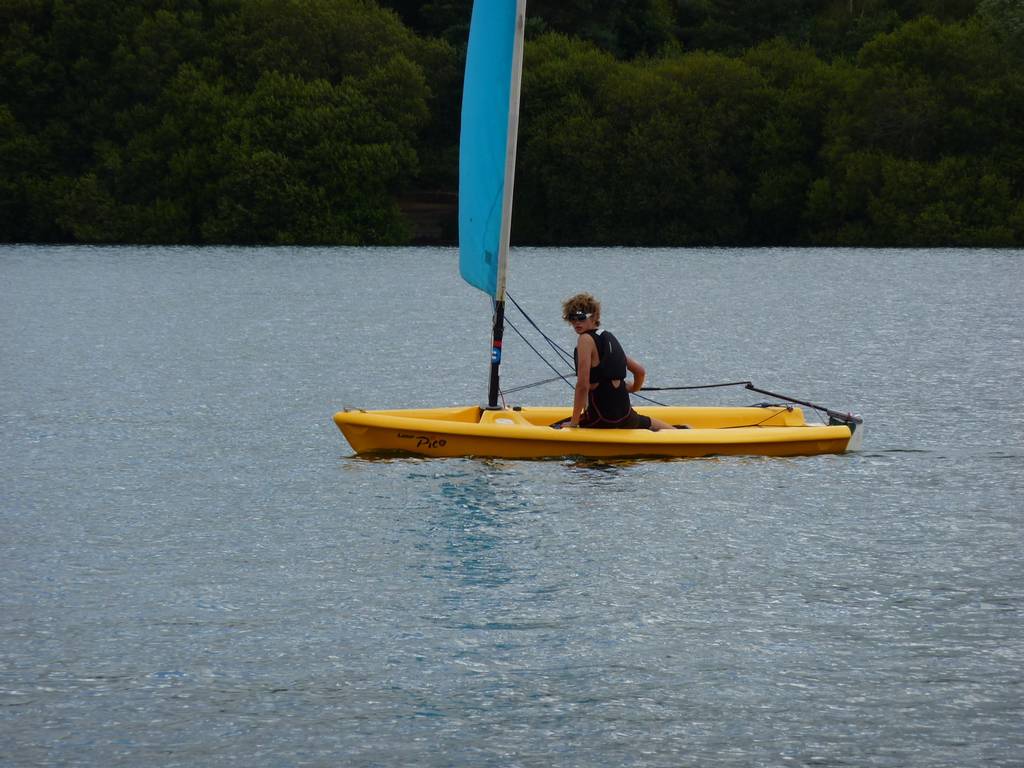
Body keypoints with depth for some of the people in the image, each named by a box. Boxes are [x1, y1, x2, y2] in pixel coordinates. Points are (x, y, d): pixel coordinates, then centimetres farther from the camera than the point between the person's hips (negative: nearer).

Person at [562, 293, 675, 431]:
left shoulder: (585, 340, -15)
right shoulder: (609, 338, 10)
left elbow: (583, 385, -22)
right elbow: (640, 371, 16)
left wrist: (574, 422, -16)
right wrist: (633, 388, 37)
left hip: (602, 418, -9)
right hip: (624, 413, 9)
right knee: (646, 423, 38)